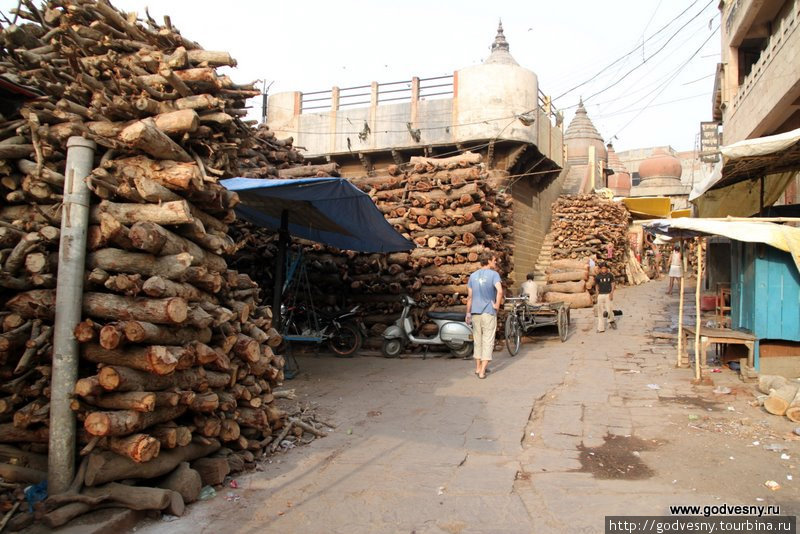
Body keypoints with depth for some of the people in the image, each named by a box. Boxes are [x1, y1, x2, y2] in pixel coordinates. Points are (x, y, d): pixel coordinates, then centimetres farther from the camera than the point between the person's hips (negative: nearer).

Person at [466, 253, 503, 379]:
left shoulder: (473, 275, 9)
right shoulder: (493, 274, -7)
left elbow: (469, 296, 10)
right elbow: (500, 291, -24)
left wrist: (468, 313, 15)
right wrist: (497, 305, -12)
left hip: (475, 312, 5)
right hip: (488, 312, -5)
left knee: (477, 340, 15)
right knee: (488, 341, 0)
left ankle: (478, 367, 24)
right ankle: (482, 371, -3)